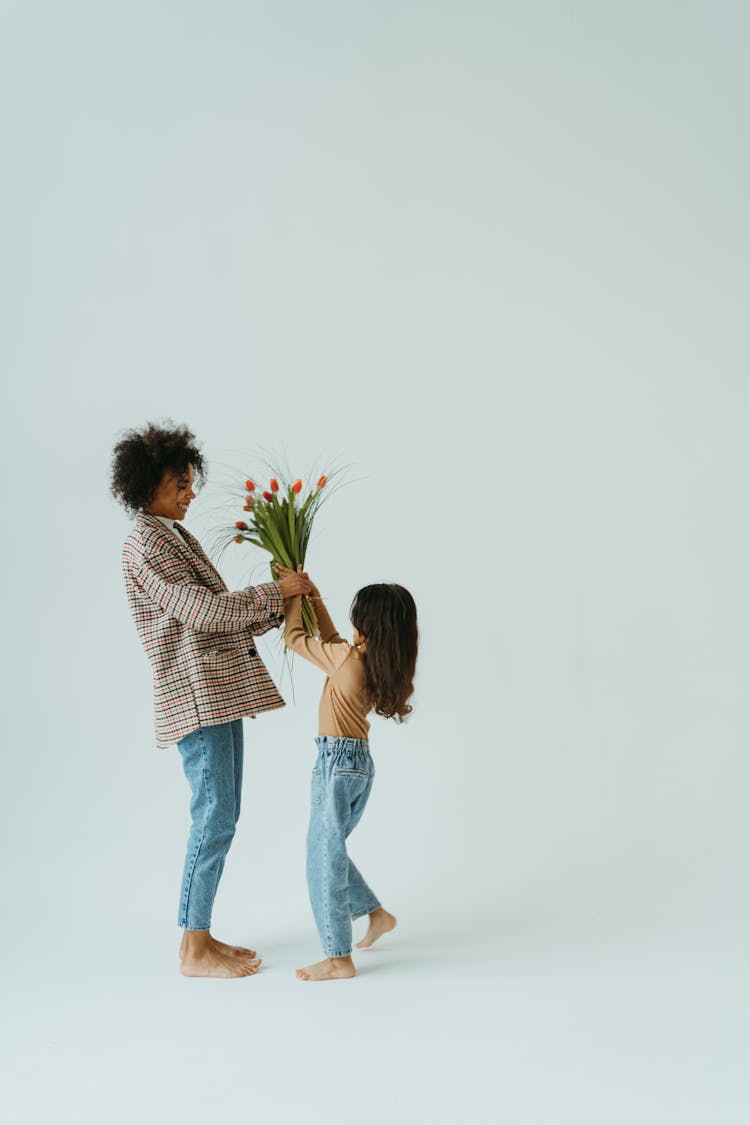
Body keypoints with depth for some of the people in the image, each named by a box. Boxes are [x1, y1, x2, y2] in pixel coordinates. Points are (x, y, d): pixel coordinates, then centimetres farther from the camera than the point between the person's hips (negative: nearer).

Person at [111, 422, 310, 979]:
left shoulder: (175, 537, 19)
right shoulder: (146, 543, -11)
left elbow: (220, 619, 19)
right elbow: (204, 611, -19)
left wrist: (281, 605, 11)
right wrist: (275, 591, -13)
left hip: (221, 693, 10)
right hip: (196, 696, -10)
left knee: (220, 817, 12)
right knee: (214, 818, -6)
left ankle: (201, 934, 21)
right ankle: (195, 950, 5)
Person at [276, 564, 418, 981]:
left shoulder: (348, 658, -18)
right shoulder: (382, 662, 5)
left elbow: (295, 638, -5)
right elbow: (331, 640, 21)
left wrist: (295, 595, 8)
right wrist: (313, 596, 20)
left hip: (337, 762, -8)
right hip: (360, 762, 9)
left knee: (324, 858, -1)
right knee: (331, 851, 22)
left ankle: (339, 958, 3)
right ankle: (377, 914, 30)